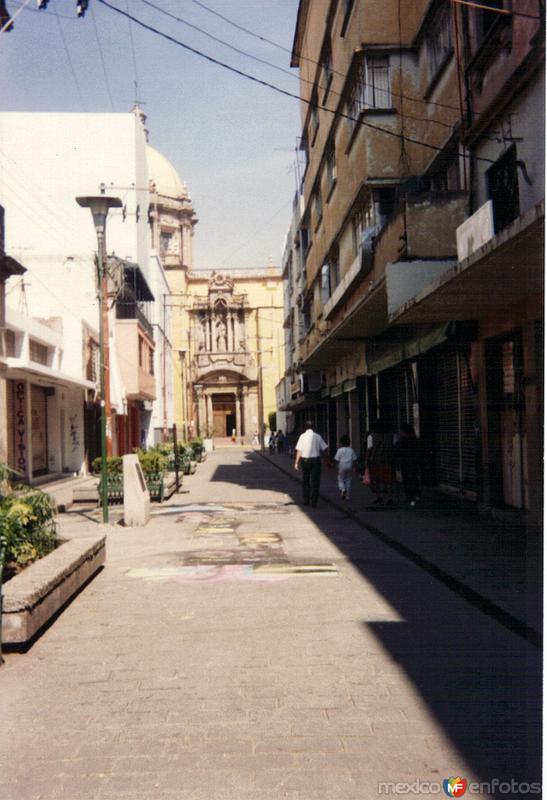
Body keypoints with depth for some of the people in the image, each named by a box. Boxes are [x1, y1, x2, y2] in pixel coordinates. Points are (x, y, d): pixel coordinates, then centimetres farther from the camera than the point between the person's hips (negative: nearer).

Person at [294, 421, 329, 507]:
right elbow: (325, 448, -2)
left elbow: (299, 450, -7)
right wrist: (324, 456, 15)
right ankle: (313, 502, 0)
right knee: (315, 482, 3)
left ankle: (306, 501, 18)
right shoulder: (317, 436, -1)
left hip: (305, 460, 0)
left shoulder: (303, 436, -4)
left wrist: (296, 462, -2)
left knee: (305, 481, 14)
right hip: (316, 460, 0)